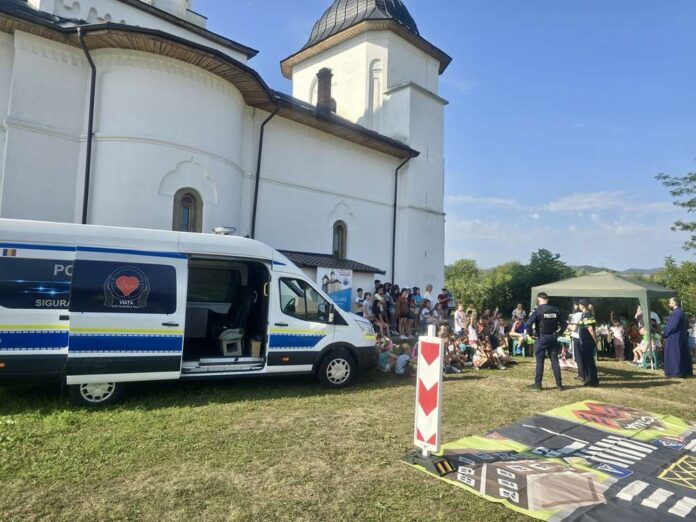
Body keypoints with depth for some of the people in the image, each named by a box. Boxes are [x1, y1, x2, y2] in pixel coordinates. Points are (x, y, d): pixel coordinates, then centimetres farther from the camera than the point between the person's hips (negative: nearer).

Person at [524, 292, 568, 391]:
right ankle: (559, 384, 12)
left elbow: (529, 324, -19)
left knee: (540, 361, 2)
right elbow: (564, 324, 6)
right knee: (555, 361, 9)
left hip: (541, 338, -4)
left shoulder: (538, 310, -11)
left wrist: (525, 333, -4)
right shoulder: (556, 310, 4)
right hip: (553, 338, 4)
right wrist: (558, 333, 16)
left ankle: (538, 384, 6)